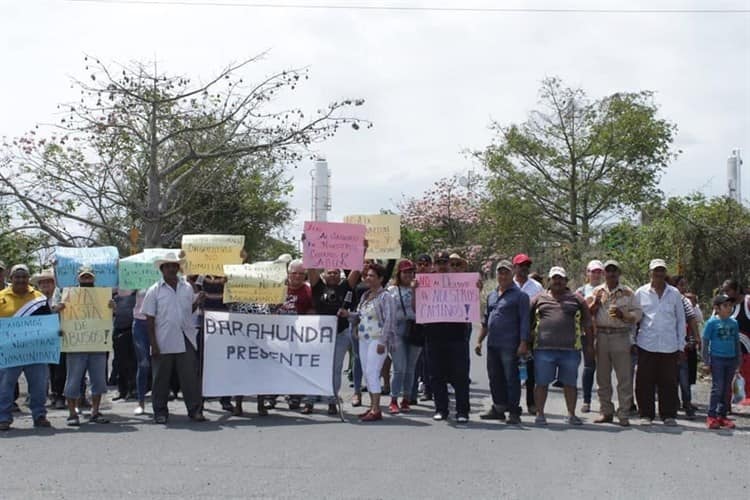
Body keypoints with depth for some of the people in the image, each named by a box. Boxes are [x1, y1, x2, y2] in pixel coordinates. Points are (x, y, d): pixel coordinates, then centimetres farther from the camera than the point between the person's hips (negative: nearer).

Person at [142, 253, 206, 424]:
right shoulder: (154, 291, 1)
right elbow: (149, 320, -1)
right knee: (161, 378, 5)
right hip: (163, 342, -2)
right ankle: (160, 412, 15)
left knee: (190, 376, 0)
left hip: (186, 340, 2)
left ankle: (195, 410, 5)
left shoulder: (187, 288, 10)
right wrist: (153, 344, -7)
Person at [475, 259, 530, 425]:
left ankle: (514, 412, 3)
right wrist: (479, 341, 19)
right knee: (495, 378, 11)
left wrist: (523, 343, -15)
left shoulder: (519, 295, -3)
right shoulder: (492, 295, 17)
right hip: (492, 344, 7)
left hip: (509, 345, -7)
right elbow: (485, 321, 23)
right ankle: (498, 408, 21)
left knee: (511, 378, -3)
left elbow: (524, 321, -8)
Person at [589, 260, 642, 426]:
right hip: (601, 336, 2)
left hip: (621, 337, -2)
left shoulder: (628, 293, 7)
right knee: (603, 377, 7)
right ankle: (606, 411, 16)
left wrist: (623, 315, -14)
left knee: (624, 377, -4)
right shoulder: (597, 291, 12)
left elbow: (637, 313, 4)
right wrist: (594, 305, -9)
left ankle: (623, 414, 1)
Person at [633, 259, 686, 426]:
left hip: (669, 346, 0)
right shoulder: (641, 293, 6)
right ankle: (646, 414, 10)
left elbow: (681, 321, 12)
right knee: (645, 381, 1)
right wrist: (631, 341, 5)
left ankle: (668, 415, 11)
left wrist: (681, 346, 7)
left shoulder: (674, 294, 8)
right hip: (646, 345, 0)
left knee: (668, 382, 2)